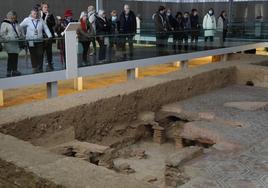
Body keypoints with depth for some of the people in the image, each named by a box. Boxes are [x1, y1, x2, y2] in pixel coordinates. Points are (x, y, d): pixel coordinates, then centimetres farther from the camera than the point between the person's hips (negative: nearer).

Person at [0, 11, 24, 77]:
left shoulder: (16, 24, 20)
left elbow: (21, 32, 24)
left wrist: (22, 37, 6)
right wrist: (9, 39, -17)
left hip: (17, 43, 6)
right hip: (10, 44, -6)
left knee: (16, 57, 8)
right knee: (11, 57, -7)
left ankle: (15, 70, 16)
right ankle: (9, 71, -1)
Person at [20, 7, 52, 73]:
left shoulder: (41, 21, 9)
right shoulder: (27, 20, 2)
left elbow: (46, 28, 9)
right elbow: (20, 27, 4)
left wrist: (49, 36, -1)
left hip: (39, 41, 2)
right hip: (31, 41, -2)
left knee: (40, 55, -2)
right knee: (33, 55, 1)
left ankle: (40, 69, 9)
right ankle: (34, 68, 10)